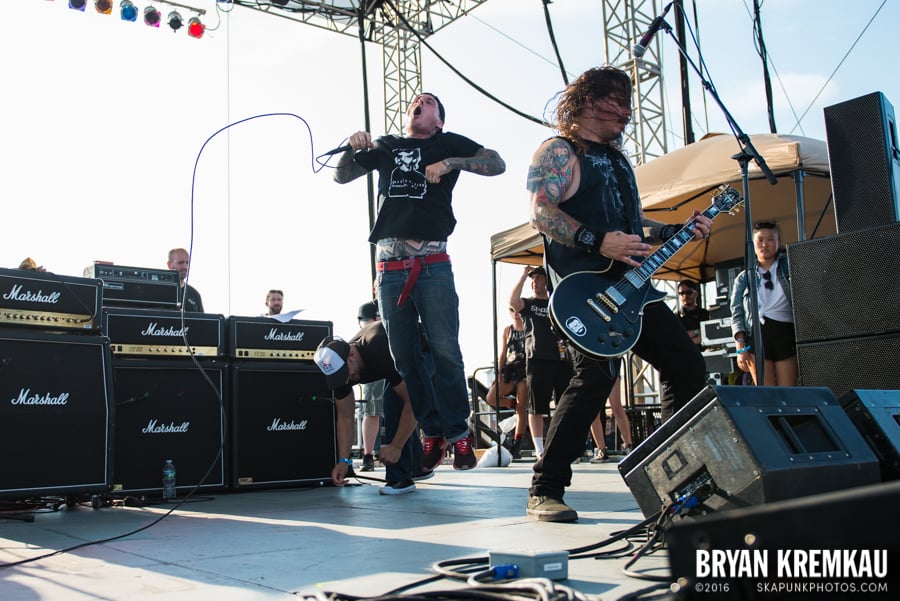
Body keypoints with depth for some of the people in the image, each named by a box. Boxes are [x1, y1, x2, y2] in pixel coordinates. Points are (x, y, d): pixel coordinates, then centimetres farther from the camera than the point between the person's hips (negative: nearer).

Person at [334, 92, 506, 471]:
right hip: (390, 266, 3)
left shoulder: (448, 144, 14)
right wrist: (353, 148, 3)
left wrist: (449, 163, -8)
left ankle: (458, 435, 1)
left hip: (432, 265, -3)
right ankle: (430, 436, 12)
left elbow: (497, 164, 4)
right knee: (404, 359, 3)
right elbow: (341, 176, 23)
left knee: (444, 352, -8)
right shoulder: (386, 146, 22)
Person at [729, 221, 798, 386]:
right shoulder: (744, 278, 13)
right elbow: (737, 314, 8)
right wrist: (741, 348, -3)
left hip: (786, 333, 0)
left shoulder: (789, 269, 13)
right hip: (756, 335, 0)